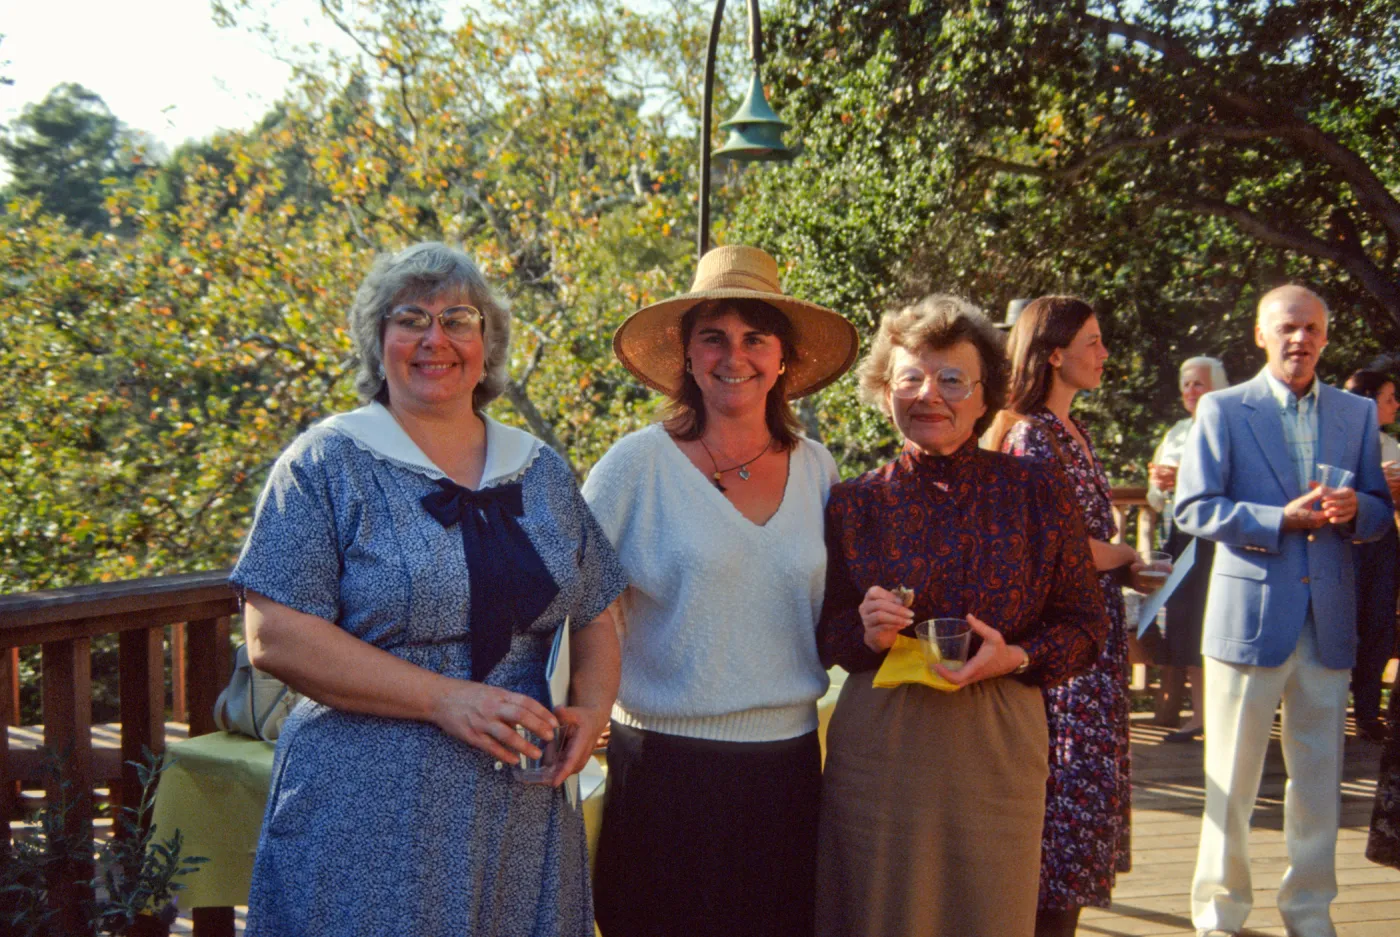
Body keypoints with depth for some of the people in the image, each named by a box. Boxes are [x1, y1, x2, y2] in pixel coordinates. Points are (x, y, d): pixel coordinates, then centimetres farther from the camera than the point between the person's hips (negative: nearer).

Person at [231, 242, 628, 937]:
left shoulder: (542, 472, 11)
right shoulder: (327, 464, -4)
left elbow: (596, 618, 17)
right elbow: (275, 636, -12)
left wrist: (591, 708, -4)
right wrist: (446, 699, -18)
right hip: (367, 819, -4)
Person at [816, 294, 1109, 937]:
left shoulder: (1034, 491, 1)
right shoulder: (854, 504, 1)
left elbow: (1085, 624, 4)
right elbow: (826, 635, 8)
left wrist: (1015, 658, -14)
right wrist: (867, 636, -13)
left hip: (997, 749, 0)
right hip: (880, 753, 0)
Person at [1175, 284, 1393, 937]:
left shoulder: (1358, 414, 13)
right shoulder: (1222, 410, 2)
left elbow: (1380, 509, 15)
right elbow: (1192, 508, -5)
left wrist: (1355, 509, -9)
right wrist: (1279, 521, -16)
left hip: (1330, 620, 4)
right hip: (1249, 612, -3)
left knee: (1320, 780, 10)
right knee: (1231, 781, 3)